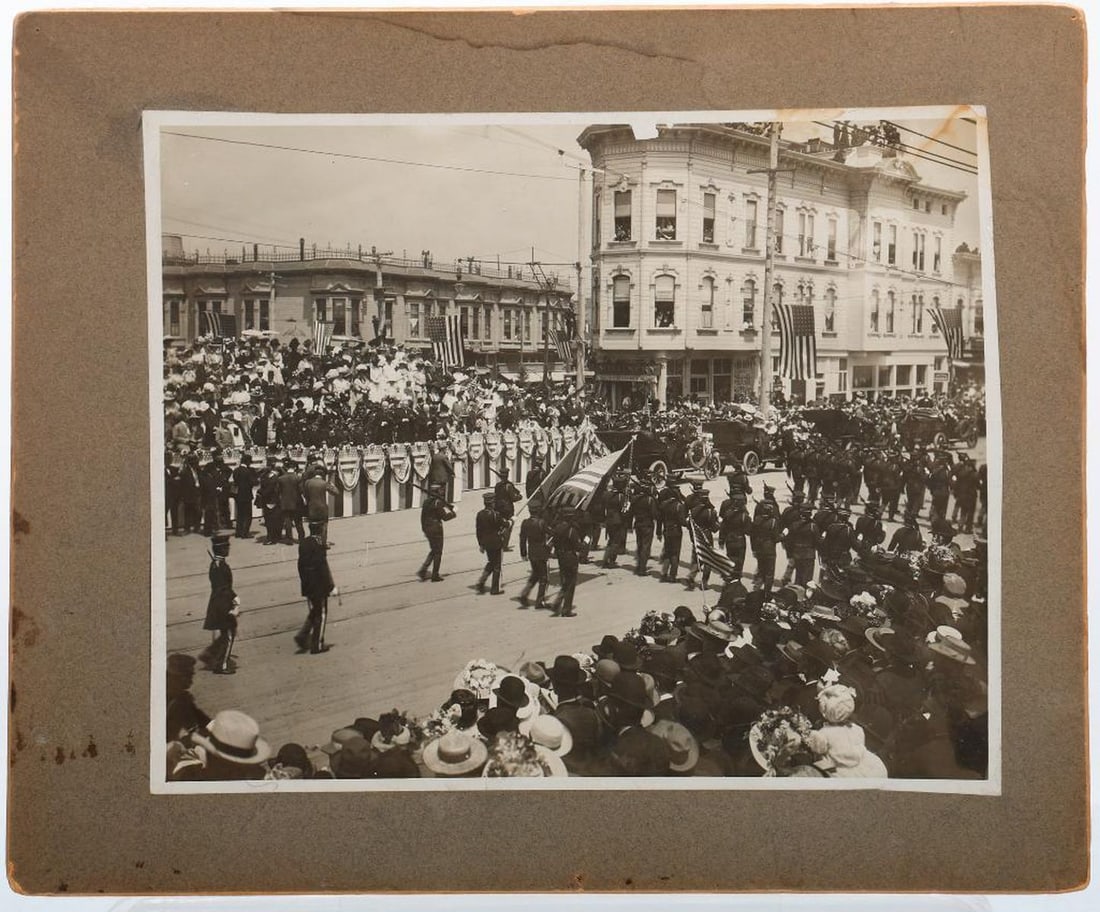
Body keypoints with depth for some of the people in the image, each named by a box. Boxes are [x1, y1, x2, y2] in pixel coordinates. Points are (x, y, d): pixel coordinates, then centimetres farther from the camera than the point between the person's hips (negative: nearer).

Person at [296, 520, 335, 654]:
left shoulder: (303, 543, 3)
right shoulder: (319, 544, -21)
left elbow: (301, 564, 9)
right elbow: (323, 567, -19)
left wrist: (304, 582, 19)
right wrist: (331, 586, -12)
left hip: (307, 585, 7)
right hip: (319, 585, -7)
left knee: (314, 612, 23)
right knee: (321, 614, 7)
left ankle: (303, 636, 10)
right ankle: (317, 645, 13)